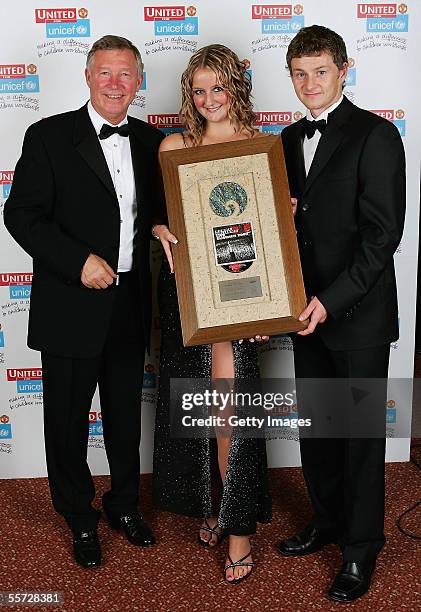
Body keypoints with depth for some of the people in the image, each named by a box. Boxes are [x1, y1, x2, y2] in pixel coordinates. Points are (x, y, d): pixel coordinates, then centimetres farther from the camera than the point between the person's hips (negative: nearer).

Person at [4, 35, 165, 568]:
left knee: (126, 414, 18)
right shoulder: (49, 136, -7)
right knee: (67, 419, 10)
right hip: (71, 308, -4)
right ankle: (80, 519, 32)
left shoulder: (150, 141, 7)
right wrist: (78, 261, -21)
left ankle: (124, 504, 40)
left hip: (130, 304, 4)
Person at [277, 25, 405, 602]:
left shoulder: (375, 135, -9)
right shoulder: (290, 139, 11)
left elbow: (383, 232, -15)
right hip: (307, 310, 7)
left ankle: (361, 546, 23)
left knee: (361, 431, 6)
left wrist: (332, 300, -20)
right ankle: (327, 519, 37)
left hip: (359, 315, -6)